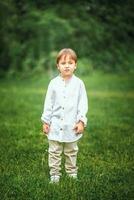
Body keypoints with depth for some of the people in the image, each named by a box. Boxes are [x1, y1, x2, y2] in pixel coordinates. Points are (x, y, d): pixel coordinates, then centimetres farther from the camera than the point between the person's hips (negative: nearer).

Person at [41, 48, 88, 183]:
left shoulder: (79, 83, -4)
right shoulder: (54, 83, -2)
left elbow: (83, 104, -2)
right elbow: (48, 104, 2)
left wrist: (81, 121, -8)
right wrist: (45, 121, 2)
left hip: (72, 125, 0)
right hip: (55, 125, 1)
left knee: (71, 152, 13)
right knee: (54, 152, 7)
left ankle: (72, 173, 27)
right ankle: (54, 174, 17)